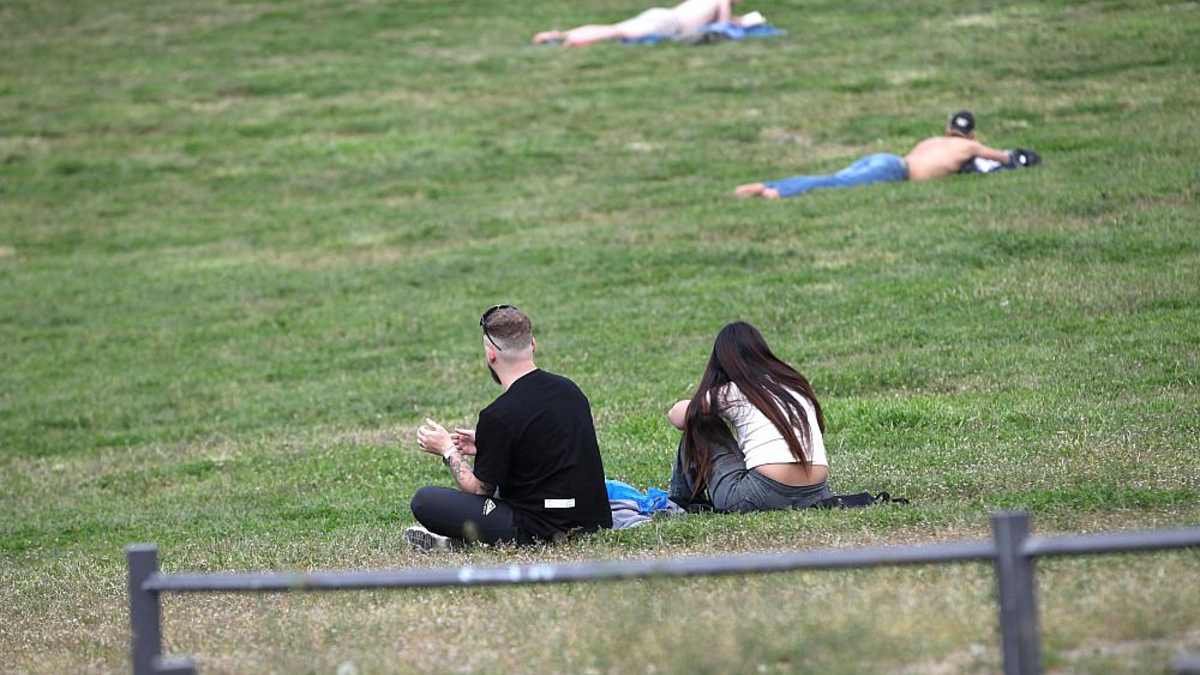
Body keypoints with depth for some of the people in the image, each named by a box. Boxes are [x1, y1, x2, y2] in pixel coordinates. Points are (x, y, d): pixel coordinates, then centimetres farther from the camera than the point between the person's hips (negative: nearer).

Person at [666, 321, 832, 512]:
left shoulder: (731, 394, 4)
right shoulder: (797, 384, 17)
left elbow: (677, 417, 15)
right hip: (816, 494, 5)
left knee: (697, 428, 16)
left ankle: (680, 499, 31)